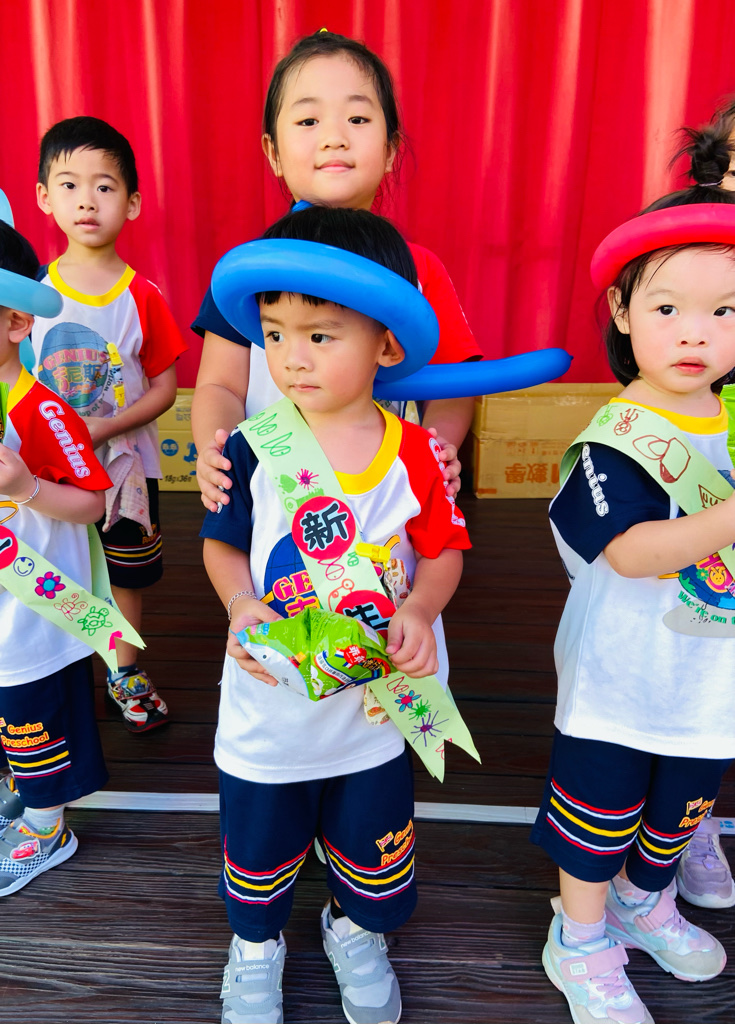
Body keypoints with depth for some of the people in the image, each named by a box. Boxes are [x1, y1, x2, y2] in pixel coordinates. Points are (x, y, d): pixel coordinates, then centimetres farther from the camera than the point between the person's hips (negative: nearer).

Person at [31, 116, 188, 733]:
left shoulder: (142, 297, -9)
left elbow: (165, 388, -8)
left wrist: (104, 428, -20)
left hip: (124, 463, -1)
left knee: (129, 576, 13)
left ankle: (126, 676, 35)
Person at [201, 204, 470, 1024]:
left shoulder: (413, 455, -14)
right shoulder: (250, 448, -13)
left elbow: (444, 550, -4)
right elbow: (222, 543, -2)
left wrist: (419, 609, -23)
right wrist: (241, 605, -19)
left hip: (375, 701, 1)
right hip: (268, 703, 0)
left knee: (372, 847, 23)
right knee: (257, 847, 22)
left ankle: (357, 931, 56)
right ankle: (254, 943, 54)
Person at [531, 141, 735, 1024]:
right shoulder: (619, 440, -19)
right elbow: (633, 552, -31)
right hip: (619, 686, -5)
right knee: (598, 813, 13)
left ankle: (644, 901, 53)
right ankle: (580, 943, 38)